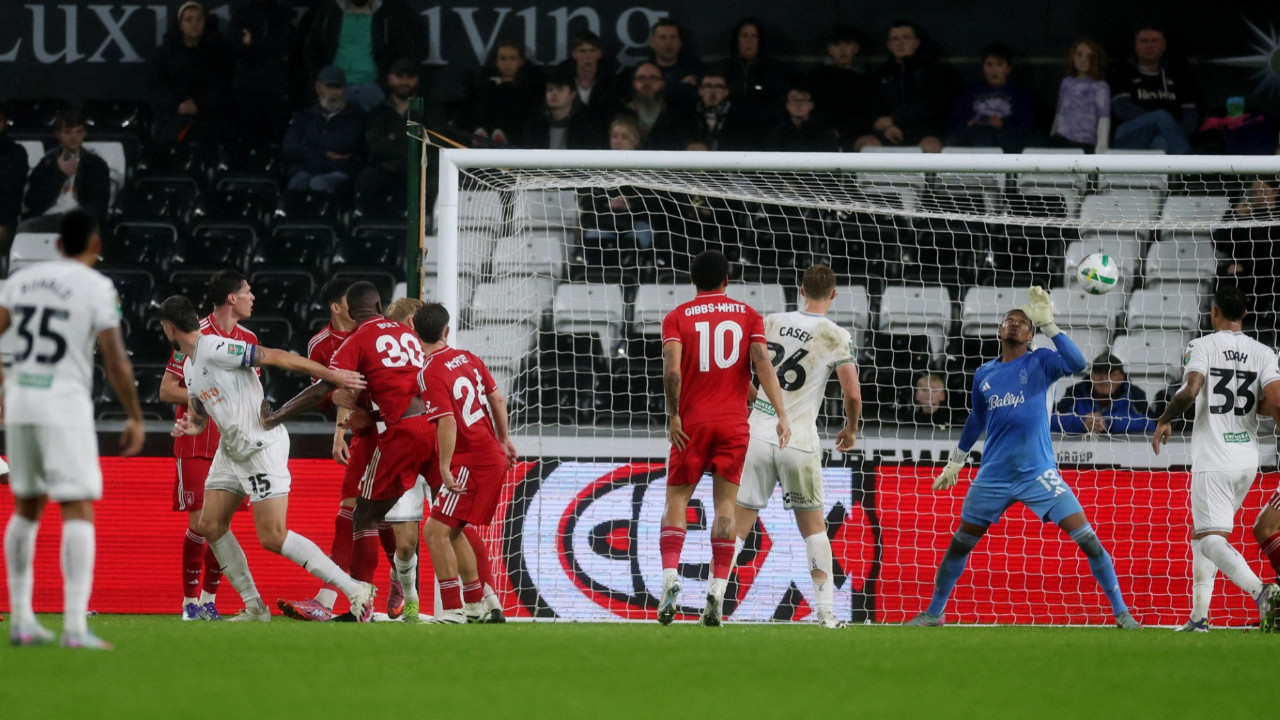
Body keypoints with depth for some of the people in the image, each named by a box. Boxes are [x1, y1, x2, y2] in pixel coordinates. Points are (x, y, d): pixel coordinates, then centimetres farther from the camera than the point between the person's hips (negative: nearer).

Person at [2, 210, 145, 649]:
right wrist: (135, 418, 0)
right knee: (79, 511, -6)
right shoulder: (97, 288, -5)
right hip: (65, 405, -5)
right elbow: (116, 361, -9)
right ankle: (75, 626, -18)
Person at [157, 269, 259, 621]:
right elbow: (167, 391, -9)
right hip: (195, 443, -6)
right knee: (201, 522, -10)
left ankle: (209, 599, 11)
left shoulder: (248, 339, 11)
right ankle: (190, 602, -1)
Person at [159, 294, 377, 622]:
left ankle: (356, 591, -12)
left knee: (273, 537, -14)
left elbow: (276, 357, -22)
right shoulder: (189, 365, 12)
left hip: (262, 445, -10)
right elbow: (198, 414, 22)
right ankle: (254, 607, 12)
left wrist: (330, 374, -25)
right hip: (230, 450, 10)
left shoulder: (215, 350, -19)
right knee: (210, 525, 6)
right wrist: (189, 426, -3)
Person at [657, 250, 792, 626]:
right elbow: (763, 365, -5)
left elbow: (672, 371, -12)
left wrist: (673, 416, -5)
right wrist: (782, 415, -9)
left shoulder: (677, 317, 3)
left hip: (692, 423, -1)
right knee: (726, 502, 4)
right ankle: (717, 590, -6)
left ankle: (670, 575, -15)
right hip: (734, 424, 1)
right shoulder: (748, 316, 7)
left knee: (677, 498, 6)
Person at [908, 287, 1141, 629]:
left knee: (1087, 539, -12)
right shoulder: (984, 376, 10)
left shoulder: (1040, 363, -2)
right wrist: (955, 463, 29)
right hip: (994, 477, 4)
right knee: (960, 543, 9)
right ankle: (934, 612, 25)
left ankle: (1121, 612, -5)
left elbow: (1076, 363, -22)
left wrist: (1048, 324, -25)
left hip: (1039, 473, -4)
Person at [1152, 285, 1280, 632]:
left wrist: (1164, 420, -3)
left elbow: (1190, 391, -21)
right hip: (1247, 459, 6)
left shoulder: (1202, 347, -7)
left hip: (1213, 461, -6)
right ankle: (1199, 616, 17)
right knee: (1201, 534, 20)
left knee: (1211, 539, -9)